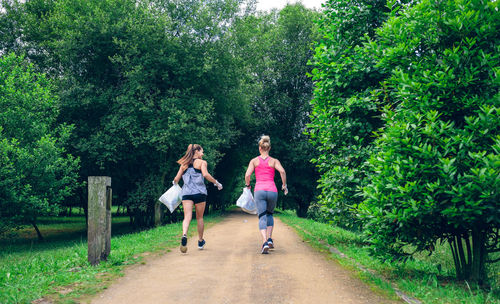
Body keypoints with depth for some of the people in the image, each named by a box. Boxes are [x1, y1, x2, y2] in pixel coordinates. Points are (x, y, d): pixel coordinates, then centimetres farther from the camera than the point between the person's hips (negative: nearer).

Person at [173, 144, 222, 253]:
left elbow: (176, 179, 11)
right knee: (199, 218, 13)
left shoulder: (184, 164, 14)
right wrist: (216, 183, -5)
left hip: (186, 192, 2)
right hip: (199, 193, -2)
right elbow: (205, 174, -15)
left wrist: (175, 183, 33)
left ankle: (184, 235, -36)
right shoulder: (202, 162, 2)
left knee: (187, 217, -8)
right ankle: (200, 241, 24)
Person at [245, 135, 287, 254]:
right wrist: (284, 185, 2)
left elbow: (247, 175, -2)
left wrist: (248, 185, 16)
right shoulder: (274, 161, 9)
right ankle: (270, 239, 10)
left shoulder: (254, 161, 9)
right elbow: (282, 171, -8)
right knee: (270, 214, 23)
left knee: (262, 217, -1)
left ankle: (265, 242, -20)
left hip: (259, 190, -1)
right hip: (272, 191, 1)